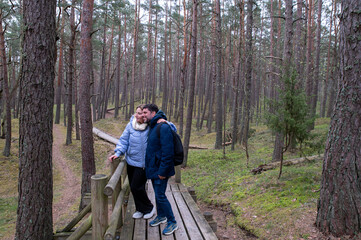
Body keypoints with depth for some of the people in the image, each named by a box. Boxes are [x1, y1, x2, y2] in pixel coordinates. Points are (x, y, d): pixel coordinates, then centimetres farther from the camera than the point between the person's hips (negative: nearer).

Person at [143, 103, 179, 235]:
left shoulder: (163, 127, -21)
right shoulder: (152, 127, 9)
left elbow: (168, 151, -25)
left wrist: (162, 171, -23)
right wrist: (148, 166, 16)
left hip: (160, 170, -9)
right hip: (153, 168, 9)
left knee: (160, 196, -2)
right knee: (157, 194, 20)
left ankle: (172, 222, 13)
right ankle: (161, 216, 38)